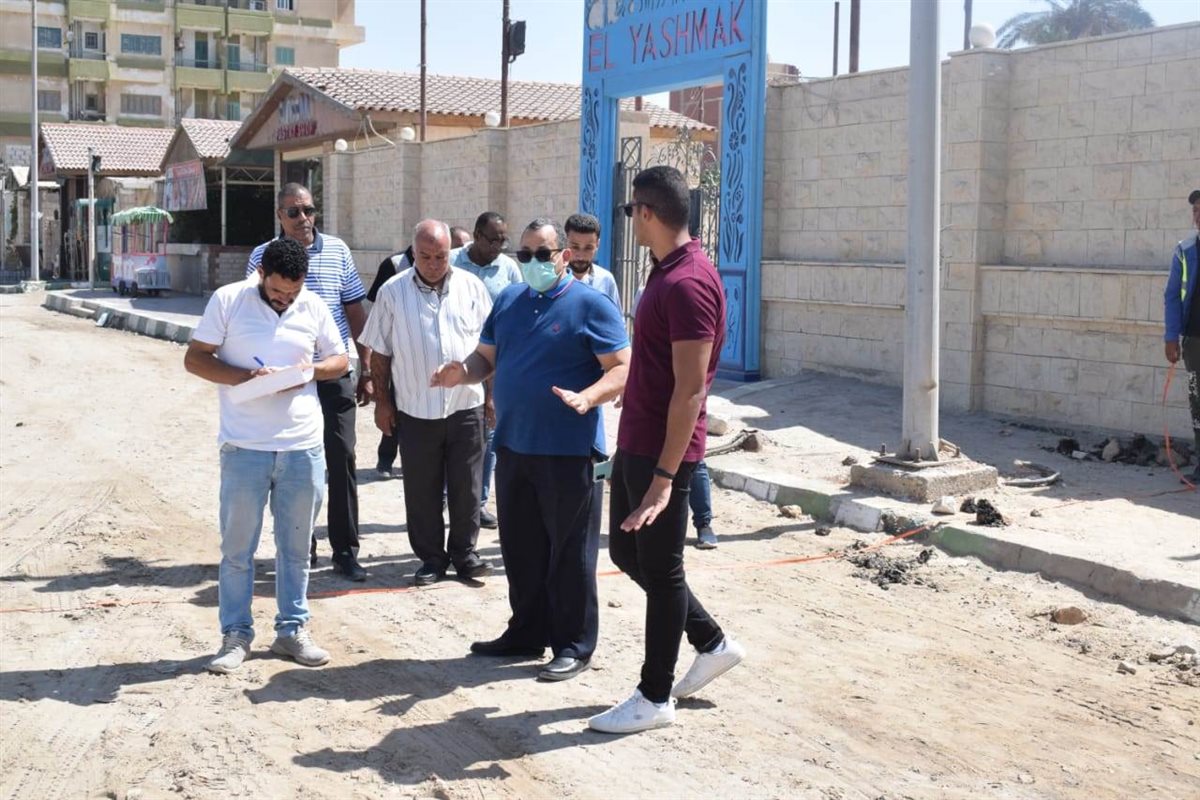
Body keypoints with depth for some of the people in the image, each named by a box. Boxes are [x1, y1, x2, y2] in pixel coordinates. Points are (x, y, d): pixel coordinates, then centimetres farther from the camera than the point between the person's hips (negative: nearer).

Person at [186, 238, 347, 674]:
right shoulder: (227, 300, -3)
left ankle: (292, 629, 24)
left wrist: (312, 370, -9)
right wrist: (247, 376, -18)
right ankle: (235, 635, 16)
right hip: (244, 447, -2)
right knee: (237, 547, 4)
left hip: (304, 446, 3)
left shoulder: (313, 307, 5)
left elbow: (339, 359, 13)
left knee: (296, 546, 11)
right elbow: (195, 358, -3)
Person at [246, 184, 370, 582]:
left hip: (334, 374, 0)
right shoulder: (262, 256, 1)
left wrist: (366, 369, 4)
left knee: (342, 460, 0)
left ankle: (345, 551, 8)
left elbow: (355, 311, 5)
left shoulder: (337, 250, 2)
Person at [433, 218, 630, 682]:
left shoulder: (591, 305, -8)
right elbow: (486, 356, 17)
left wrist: (586, 398, -30)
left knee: (569, 555, 2)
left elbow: (623, 369, -12)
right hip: (513, 447, 7)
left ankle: (574, 647, 13)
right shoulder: (508, 301, 12)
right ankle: (527, 633, 30)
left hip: (568, 452, -6)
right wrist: (465, 372, -6)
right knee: (521, 550, 15)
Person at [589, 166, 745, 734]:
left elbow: (690, 389, -24)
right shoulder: (666, 272, 12)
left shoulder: (687, 283, -21)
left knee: (660, 568, 2)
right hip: (635, 445, 10)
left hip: (663, 452, -10)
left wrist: (664, 475, -25)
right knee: (626, 551, 18)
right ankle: (713, 644, 31)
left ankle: (654, 698, 16)